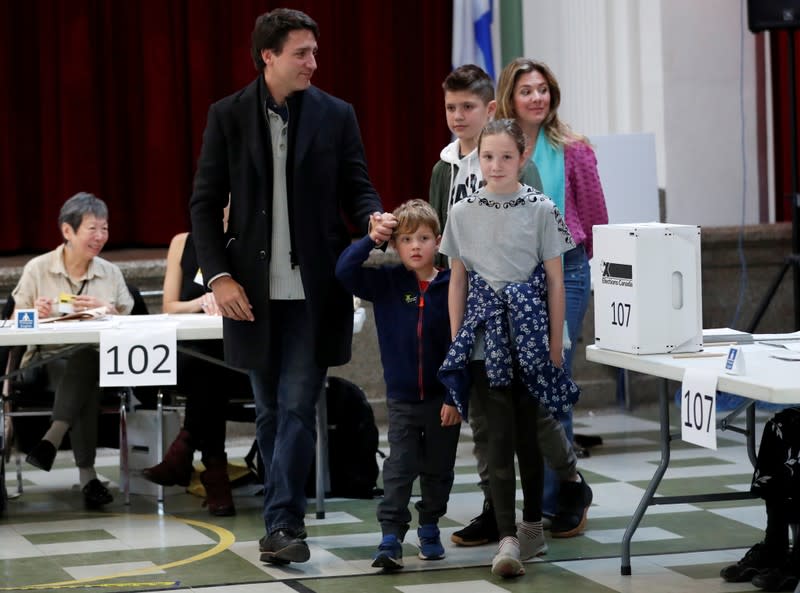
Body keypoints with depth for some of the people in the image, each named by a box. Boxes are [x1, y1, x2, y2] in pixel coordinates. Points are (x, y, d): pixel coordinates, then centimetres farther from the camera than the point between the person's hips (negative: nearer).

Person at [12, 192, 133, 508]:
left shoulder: (111, 273, 14)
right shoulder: (37, 269, 8)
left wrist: (105, 309, -10)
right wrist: (36, 313, -14)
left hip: (97, 360, 1)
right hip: (47, 360, -1)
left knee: (84, 364, -38)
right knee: (85, 379, -36)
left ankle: (53, 438, -40)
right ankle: (86, 475, -40)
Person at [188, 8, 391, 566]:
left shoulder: (336, 115, 2)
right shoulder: (228, 116, 1)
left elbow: (357, 186, 7)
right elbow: (205, 201, 3)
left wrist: (374, 218, -17)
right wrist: (218, 276, -7)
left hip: (314, 289, -1)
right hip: (253, 288, 1)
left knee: (297, 408, -7)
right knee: (271, 411, 11)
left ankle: (283, 524, -8)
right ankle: (286, 515, 24)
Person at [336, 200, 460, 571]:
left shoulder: (450, 287, -8)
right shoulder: (386, 283, -3)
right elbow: (344, 271, -13)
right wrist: (371, 239, -23)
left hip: (442, 397, 0)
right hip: (402, 397, 0)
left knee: (438, 470, 13)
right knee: (399, 469, -3)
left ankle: (430, 530, 29)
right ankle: (390, 540, -6)